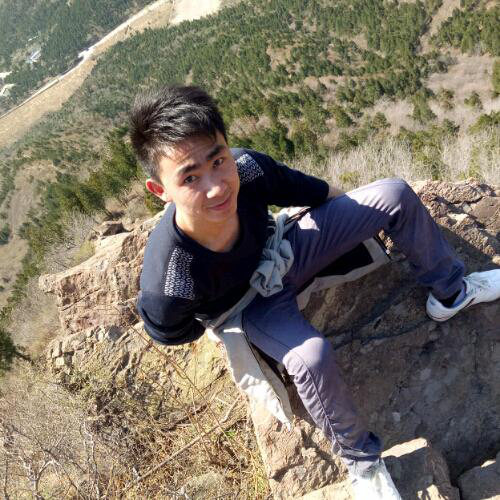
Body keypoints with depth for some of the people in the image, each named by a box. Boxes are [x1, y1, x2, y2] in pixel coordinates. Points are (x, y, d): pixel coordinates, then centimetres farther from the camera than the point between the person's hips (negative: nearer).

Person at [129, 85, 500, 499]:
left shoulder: (247, 168, -33)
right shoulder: (167, 285, -41)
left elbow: (301, 189, -9)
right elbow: (169, 332, -16)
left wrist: (353, 206, 9)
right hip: (255, 304, -4)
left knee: (394, 195, -5)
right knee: (312, 359, -35)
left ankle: (450, 293, 20)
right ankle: (360, 460, -1)